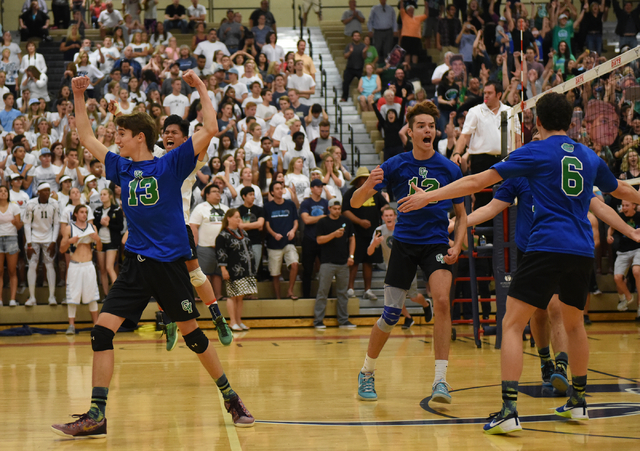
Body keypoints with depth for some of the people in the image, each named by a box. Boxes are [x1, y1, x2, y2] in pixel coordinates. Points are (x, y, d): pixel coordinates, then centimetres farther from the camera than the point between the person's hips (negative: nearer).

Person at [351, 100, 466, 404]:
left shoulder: (450, 169, -1)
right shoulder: (395, 166, -4)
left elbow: (461, 215, 10)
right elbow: (355, 202, -7)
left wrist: (456, 247, -7)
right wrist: (368, 185, -29)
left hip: (437, 245, 0)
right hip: (404, 243, 0)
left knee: (442, 300, -24)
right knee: (391, 314, 0)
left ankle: (440, 380, -21)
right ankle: (367, 373, 25)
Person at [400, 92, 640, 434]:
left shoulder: (536, 152, 1)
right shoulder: (588, 157, 15)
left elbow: (479, 181, -3)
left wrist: (429, 196, 1)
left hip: (547, 248, -6)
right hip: (582, 252, 6)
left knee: (512, 325, -5)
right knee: (574, 323, 25)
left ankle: (509, 410, -18)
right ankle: (578, 402, 32)